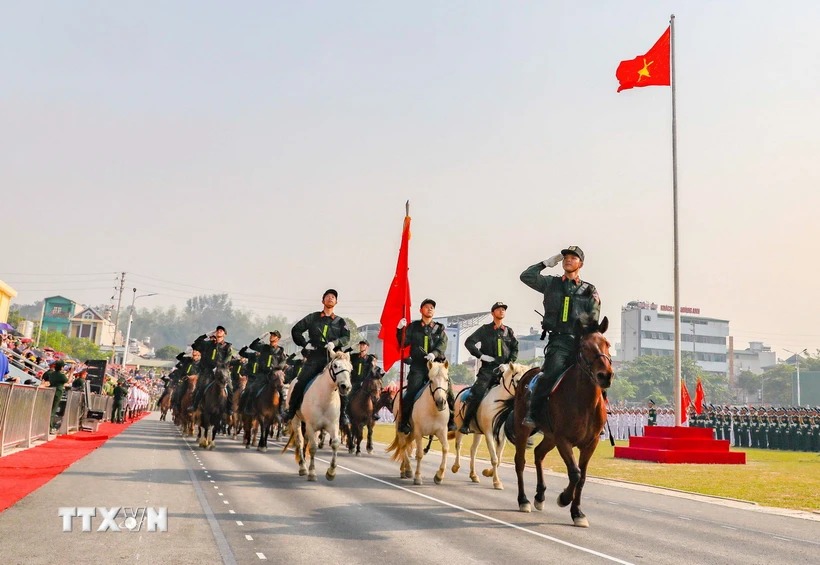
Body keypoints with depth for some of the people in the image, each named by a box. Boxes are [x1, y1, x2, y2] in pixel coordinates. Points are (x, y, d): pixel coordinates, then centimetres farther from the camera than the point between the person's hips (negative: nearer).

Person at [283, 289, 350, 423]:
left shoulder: (340, 321, 14)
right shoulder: (313, 318, 14)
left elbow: (346, 337, 0)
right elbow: (296, 330, 13)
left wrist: (335, 343, -18)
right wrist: (305, 344, 1)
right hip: (314, 357, 0)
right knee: (300, 383, -9)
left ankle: (343, 413, -4)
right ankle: (291, 411, 3)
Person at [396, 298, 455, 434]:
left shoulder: (440, 328, 14)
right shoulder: (413, 327, 13)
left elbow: (443, 344, -2)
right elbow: (403, 343, 8)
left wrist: (434, 353, -21)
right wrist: (400, 330, -9)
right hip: (418, 366, -1)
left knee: (447, 390, -10)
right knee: (411, 392, -11)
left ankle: (450, 421, 0)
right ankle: (404, 422, -2)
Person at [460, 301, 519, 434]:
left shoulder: (509, 331, 15)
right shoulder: (485, 329, 7)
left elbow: (515, 349, 10)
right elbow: (469, 342, 1)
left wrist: (508, 364, -5)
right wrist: (481, 355, -10)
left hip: (504, 369, 3)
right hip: (487, 369, -2)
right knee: (477, 394, -17)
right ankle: (465, 424, -9)